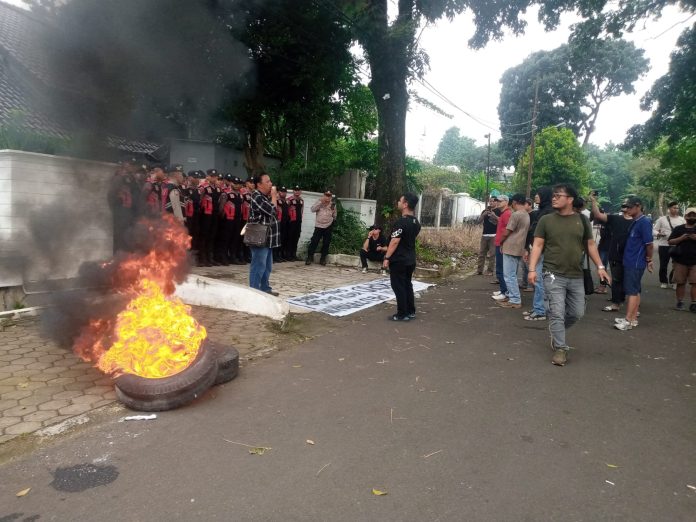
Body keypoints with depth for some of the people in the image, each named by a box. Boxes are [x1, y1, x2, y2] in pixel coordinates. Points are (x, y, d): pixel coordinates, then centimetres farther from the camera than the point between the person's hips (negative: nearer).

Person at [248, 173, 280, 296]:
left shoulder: (266, 196, 17)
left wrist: (274, 197, 11)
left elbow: (272, 212, 21)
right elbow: (271, 210, -21)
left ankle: (265, 289, 26)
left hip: (267, 238, 10)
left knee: (267, 266, 16)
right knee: (258, 266, -6)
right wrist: (274, 196, -9)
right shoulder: (256, 196, -14)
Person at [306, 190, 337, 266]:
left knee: (326, 243, 5)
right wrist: (320, 201, -21)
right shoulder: (319, 203, -1)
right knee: (314, 242, -7)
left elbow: (334, 215, 17)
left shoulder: (333, 205, 5)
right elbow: (313, 209, -18)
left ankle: (323, 259, 16)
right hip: (319, 226, -2)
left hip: (328, 227, 2)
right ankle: (309, 258, 3)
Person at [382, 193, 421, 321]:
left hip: (398, 260, -9)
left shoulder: (401, 222, -20)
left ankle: (402, 314, 3)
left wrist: (387, 258, -17)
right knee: (407, 285, 16)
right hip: (410, 259, 9)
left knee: (399, 287, -1)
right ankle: (411, 312, 21)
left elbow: (395, 242, -22)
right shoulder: (416, 222, 9)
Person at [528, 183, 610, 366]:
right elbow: (537, 246, -3)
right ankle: (560, 348, 6)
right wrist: (532, 269, -13)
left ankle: (556, 332, 37)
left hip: (576, 277, 3)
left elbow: (590, 244, 12)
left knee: (577, 313, 11)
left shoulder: (581, 220, 6)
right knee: (557, 314, -6)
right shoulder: (546, 220, -1)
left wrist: (600, 266, 4)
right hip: (553, 276, -3)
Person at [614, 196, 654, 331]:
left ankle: (629, 321, -2)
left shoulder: (644, 222, -15)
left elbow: (649, 243, -16)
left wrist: (649, 260, -8)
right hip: (630, 262, 9)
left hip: (636, 263, -9)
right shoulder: (635, 222, 12)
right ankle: (633, 318, 19)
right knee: (635, 290, 12)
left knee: (632, 291, -6)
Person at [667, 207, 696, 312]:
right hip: (680, 260, 1)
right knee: (680, 282, 5)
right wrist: (681, 238, -12)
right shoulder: (678, 228, 8)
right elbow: (670, 242, 5)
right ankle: (680, 302, 13)